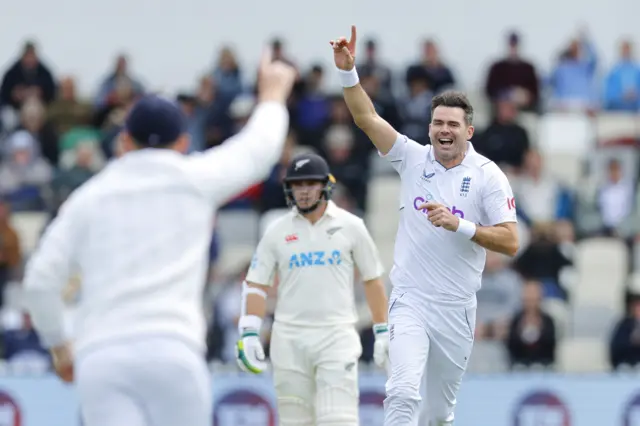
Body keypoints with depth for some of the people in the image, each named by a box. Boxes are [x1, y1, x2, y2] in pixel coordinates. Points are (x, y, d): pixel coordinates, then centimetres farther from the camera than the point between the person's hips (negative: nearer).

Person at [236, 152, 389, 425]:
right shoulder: (277, 231, 6)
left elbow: (372, 280, 10)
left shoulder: (350, 226, 4)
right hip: (289, 339, 2)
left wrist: (383, 331, 7)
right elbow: (255, 285, 5)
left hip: (337, 336, -2)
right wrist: (248, 333, -6)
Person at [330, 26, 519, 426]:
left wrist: (458, 225, -20)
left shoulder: (489, 176, -3)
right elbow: (367, 117, -5)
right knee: (403, 393, -20)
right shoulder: (413, 158, 2)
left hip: (456, 309, 0)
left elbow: (510, 242, -9)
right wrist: (348, 70, -19)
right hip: (410, 302, 0)